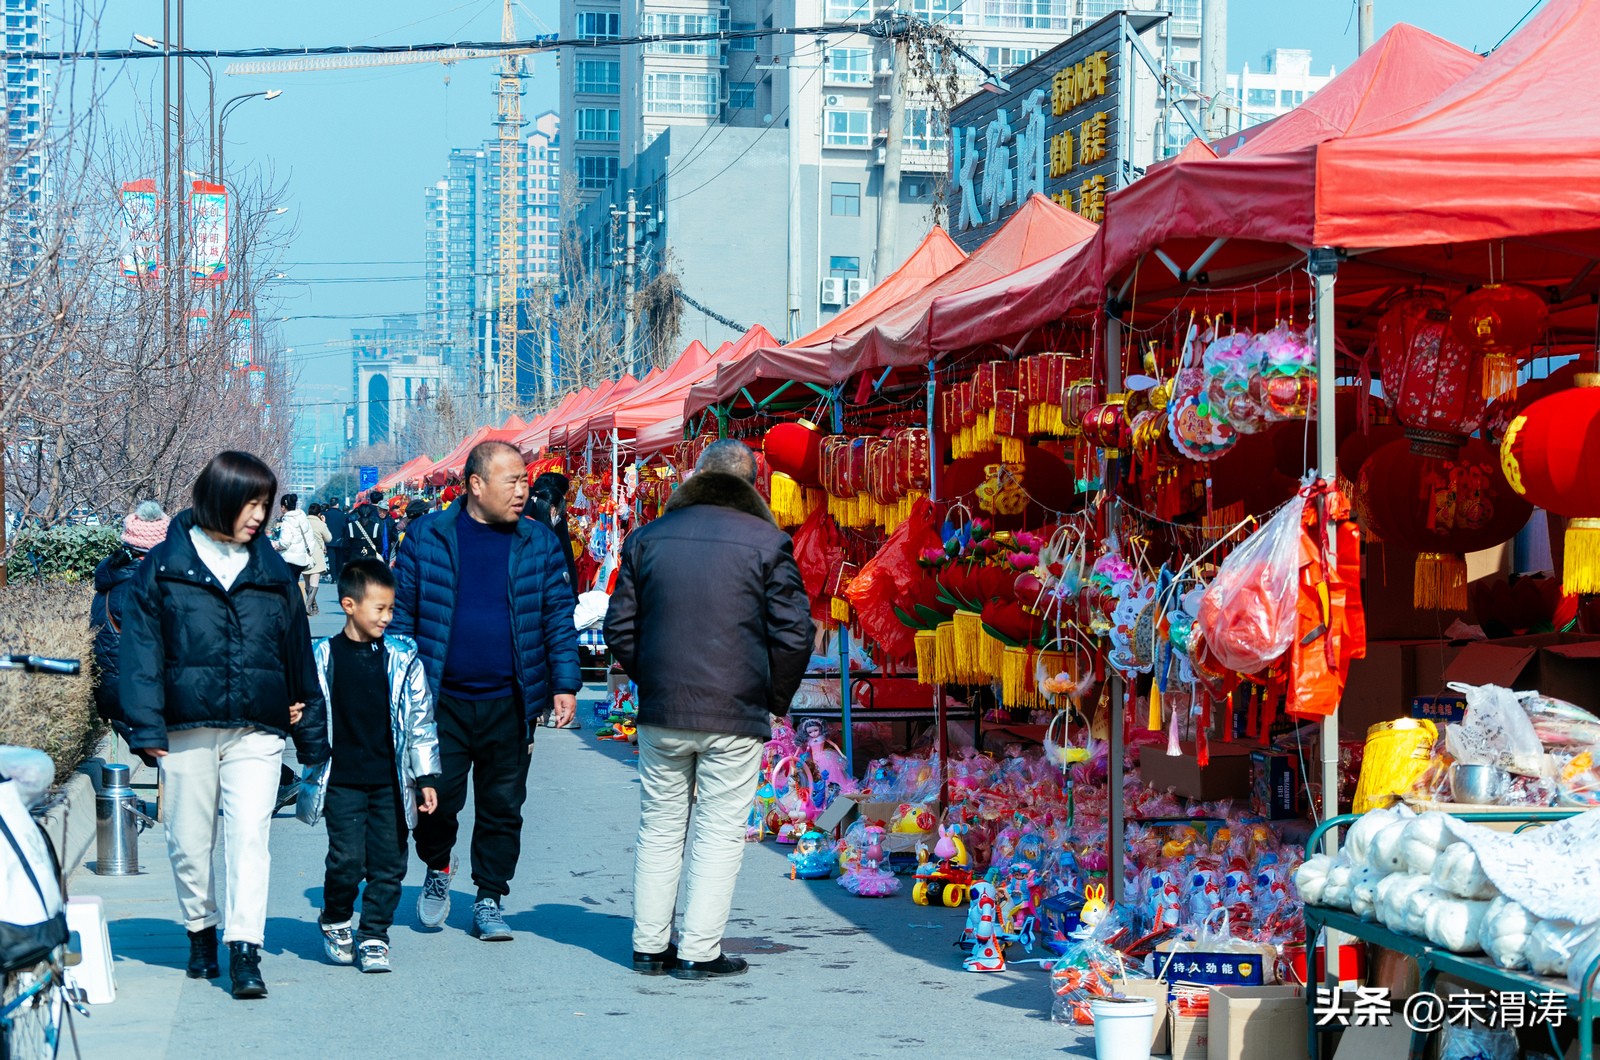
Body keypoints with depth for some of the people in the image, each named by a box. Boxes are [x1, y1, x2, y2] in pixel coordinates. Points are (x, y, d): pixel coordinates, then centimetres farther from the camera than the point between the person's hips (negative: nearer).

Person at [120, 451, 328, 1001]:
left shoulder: (274, 573, 11)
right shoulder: (164, 567, 3)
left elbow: (298, 655, 16)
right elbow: (141, 649, 0)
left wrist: (312, 738, 17)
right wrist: (146, 727, -9)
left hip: (256, 733, 1)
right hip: (186, 731, -1)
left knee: (249, 836, -11)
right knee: (190, 842, 9)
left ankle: (245, 953, -12)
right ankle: (201, 933, 29)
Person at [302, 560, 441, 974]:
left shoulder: (402, 657, 3)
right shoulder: (323, 657, 0)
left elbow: (420, 719, 6)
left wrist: (427, 777, 4)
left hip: (391, 781, 2)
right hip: (342, 780, -2)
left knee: (388, 863, 2)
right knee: (347, 861, -5)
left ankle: (373, 936, 16)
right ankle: (335, 923, 20)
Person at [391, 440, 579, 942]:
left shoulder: (539, 544, 6)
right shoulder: (427, 536, 1)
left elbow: (558, 618, 8)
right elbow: (400, 612, 3)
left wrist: (565, 683, 0)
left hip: (510, 705, 2)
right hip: (443, 701, -1)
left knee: (502, 807, 6)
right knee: (437, 798, -1)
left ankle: (489, 901, 19)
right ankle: (437, 868, 28)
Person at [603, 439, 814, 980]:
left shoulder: (648, 538, 5)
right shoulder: (767, 542, -6)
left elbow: (620, 627, 9)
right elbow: (794, 633, -6)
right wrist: (774, 699, 9)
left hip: (662, 712, 3)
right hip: (735, 714, -3)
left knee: (659, 828, 13)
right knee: (720, 832, 3)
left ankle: (649, 945, 17)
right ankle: (700, 951, 3)